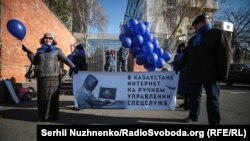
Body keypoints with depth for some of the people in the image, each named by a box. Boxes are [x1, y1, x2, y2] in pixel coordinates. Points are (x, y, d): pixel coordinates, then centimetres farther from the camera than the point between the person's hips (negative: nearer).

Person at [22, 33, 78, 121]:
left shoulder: (57, 50, 8)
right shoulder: (40, 50, 18)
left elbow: (65, 59, -1)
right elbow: (35, 62, 22)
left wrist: (72, 67, -15)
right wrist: (28, 52, 15)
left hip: (53, 77, -3)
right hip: (42, 77, 3)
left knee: (52, 96, -4)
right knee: (42, 97, 3)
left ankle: (53, 115, 5)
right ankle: (44, 116, 13)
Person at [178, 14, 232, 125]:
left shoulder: (218, 34, -1)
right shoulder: (193, 39, 19)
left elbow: (225, 54, -8)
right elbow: (186, 55, 23)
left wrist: (222, 74, -13)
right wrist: (180, 67, 19)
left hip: (210, 75, -6)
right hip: (194, 74, 6)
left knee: (212, 99, 2)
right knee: (194, 97, 14)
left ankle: (214, 121, 10)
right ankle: (193, 116, 27)